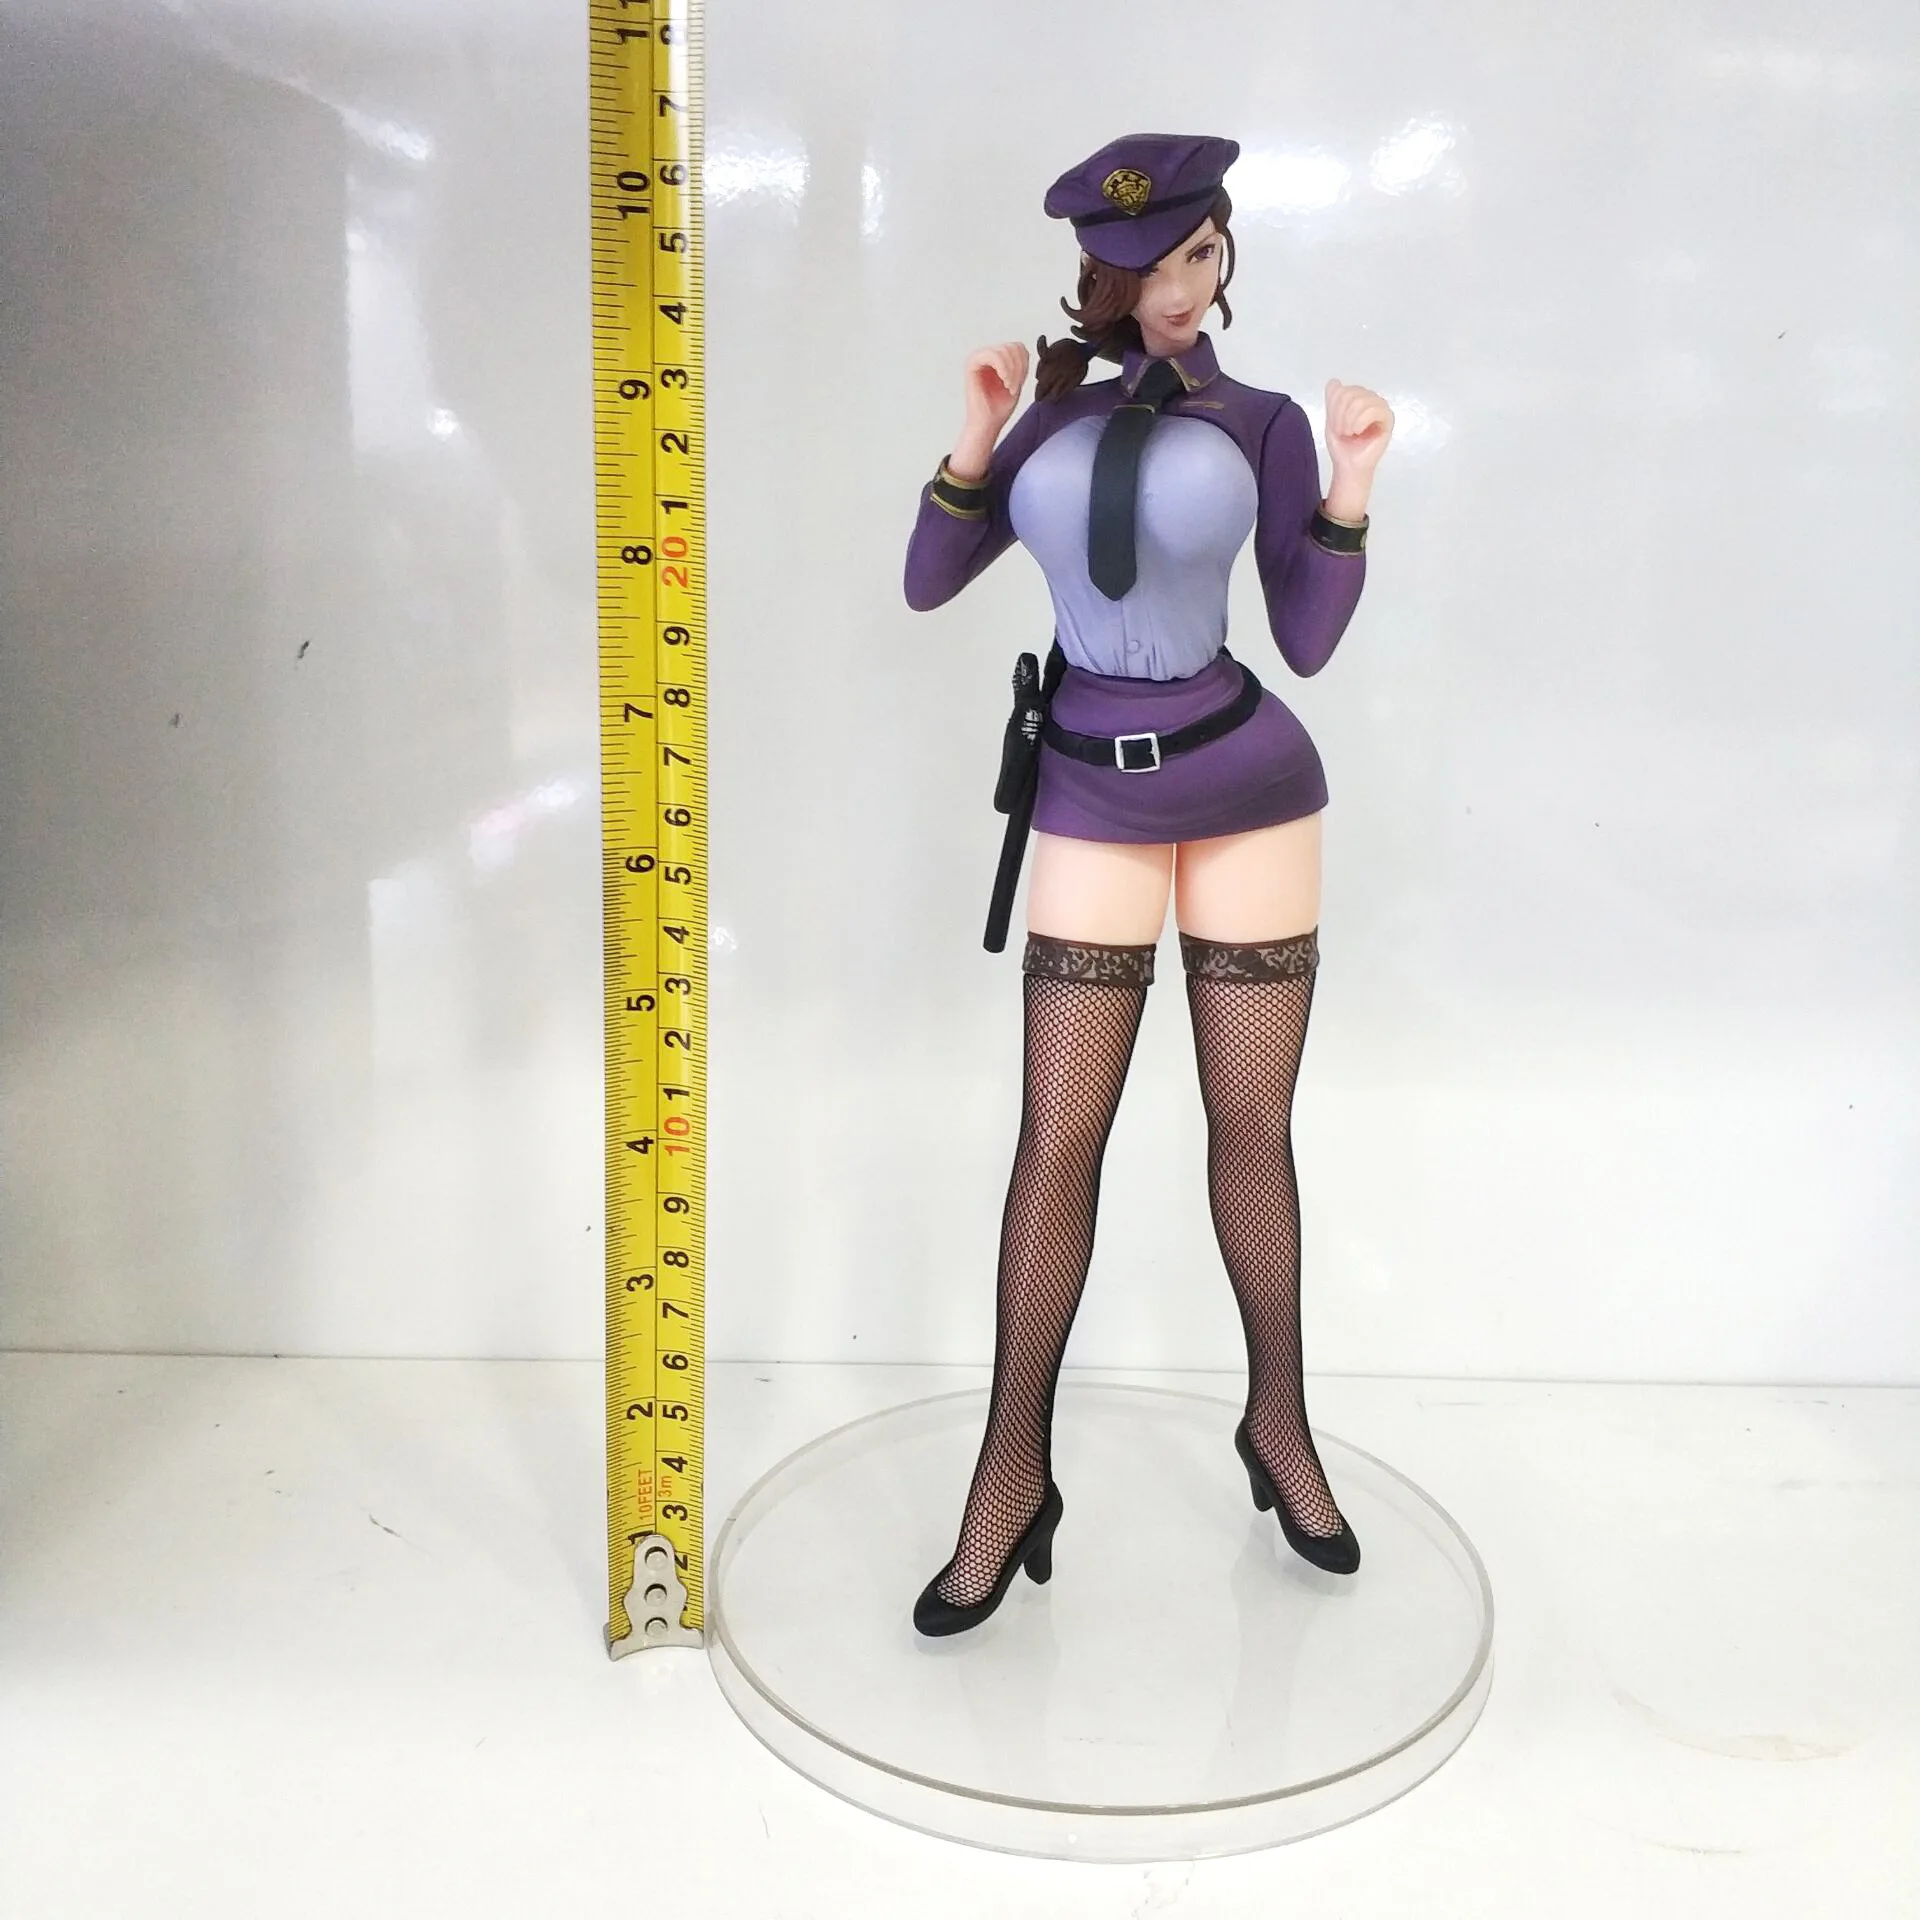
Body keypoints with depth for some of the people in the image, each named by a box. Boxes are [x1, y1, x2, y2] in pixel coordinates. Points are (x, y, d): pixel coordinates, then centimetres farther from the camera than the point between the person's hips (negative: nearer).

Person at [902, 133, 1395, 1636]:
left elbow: (1309, 643, 0)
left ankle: (1279, 1422, 26)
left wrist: (1349, 489, -11)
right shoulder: (1051, 413, 8)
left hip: (1247, 786, 0)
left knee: (1254, 1128, 7)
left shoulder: (1263, 425, 4)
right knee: (1060, 1137, -1)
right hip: (1091, 795, 1)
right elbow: (929, 585, 3)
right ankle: (1015, 1473, 9)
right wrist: (976, 439, -8)